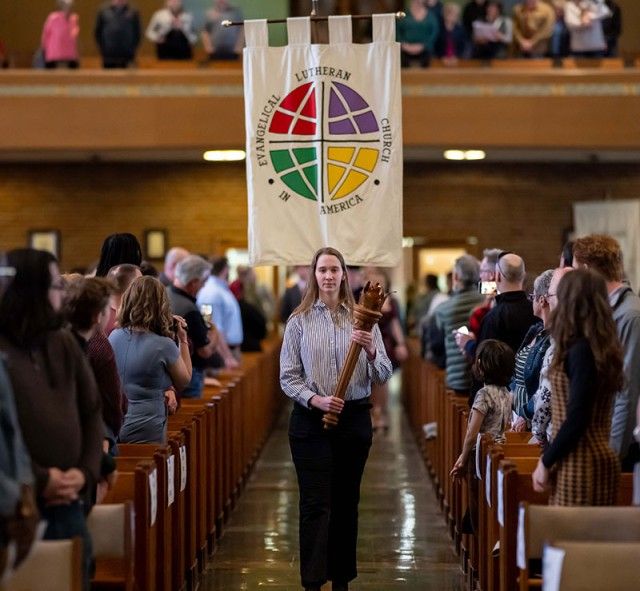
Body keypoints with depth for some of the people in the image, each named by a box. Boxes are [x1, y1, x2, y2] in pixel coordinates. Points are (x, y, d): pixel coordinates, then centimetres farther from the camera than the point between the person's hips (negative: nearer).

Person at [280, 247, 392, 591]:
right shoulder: (299, 321, 1)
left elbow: (383, 376, 2)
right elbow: (288, 377, -1)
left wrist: (371, 351, -19)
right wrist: (316, 400, -17)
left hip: (354, 419, 2)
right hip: (311, 420, -2)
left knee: (347, 501, 9)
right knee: (316, 503, -6)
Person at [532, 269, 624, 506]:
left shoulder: (581, 350, -14)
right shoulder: (604, 348, 12)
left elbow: (577, 418, -18)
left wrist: (546, 462, -9)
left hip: (579, 463, -9)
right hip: (601, 458, 9)